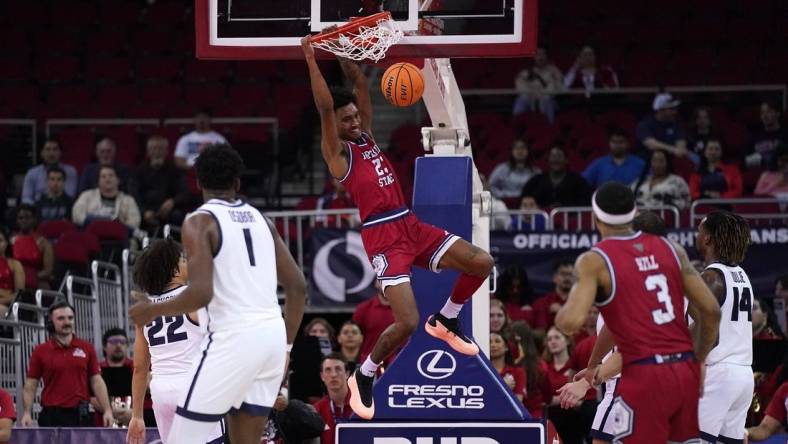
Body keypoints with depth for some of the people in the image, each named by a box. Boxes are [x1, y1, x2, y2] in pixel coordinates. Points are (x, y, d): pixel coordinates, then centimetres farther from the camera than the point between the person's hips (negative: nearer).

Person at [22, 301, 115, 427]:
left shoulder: (86, 348, 7)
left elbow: (97, 382, 7)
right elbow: (30, 386, 3)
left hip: (81, 415, 1)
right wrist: (27, 413, -10)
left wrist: (107, 410, -2)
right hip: (52, 416, -1)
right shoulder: (40, 351, 4)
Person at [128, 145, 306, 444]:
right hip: (272, 335, 7)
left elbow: (201, 293, -16)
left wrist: (151, 311, 0)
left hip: (233, 337, -7)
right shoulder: (260, 220, 16)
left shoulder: (200, 223, -5)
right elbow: (297, 286, 14)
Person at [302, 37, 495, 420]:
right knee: (407, 322, -18)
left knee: (482, 263, 0)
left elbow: (359, 85, 12)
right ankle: (363, 377, 6)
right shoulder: (336, 152, -5)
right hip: (382, 237, -8)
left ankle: (444, 322, 23)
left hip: (411, 226, 8)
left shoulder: (367, 136, 15)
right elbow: (325, 107, -17)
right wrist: (311, 61, -19)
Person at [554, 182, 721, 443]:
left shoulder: (595, 261, -5)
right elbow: (711, 310, 9)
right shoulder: (671, 249, 11)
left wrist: (561, 315, 7)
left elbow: (572, 322, -17)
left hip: (644, 376, -6)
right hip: (685, 372, 6)